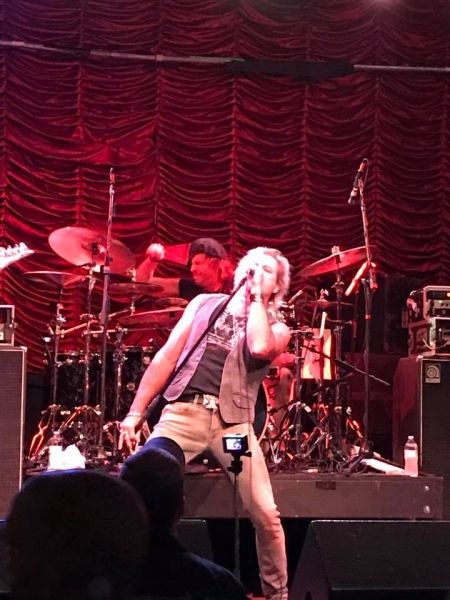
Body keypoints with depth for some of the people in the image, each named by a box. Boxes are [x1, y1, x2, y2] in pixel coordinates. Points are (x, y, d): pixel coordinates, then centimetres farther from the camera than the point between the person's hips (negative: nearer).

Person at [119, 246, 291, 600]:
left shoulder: (276, 327, 13)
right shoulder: (205, 303, 18)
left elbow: (260, 348, -13)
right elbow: (167, 356, 14)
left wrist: (258, 298, 1)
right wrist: (135, 413, 7)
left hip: (233, 422, -1)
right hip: (182, 413, 1)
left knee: (266, 515, -10)